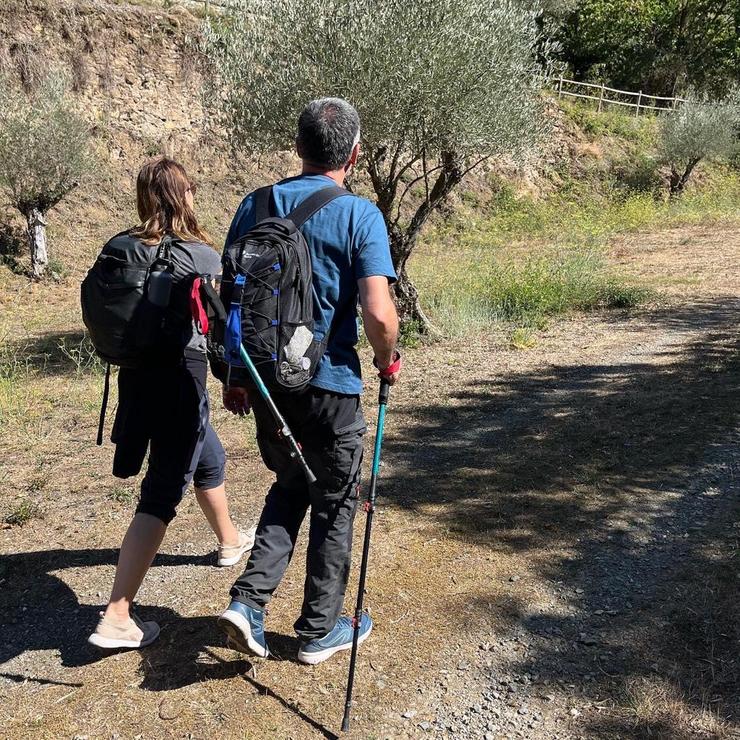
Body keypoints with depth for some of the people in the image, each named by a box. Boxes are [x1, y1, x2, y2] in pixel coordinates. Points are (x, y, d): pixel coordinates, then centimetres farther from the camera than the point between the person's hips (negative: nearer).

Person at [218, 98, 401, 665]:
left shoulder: (256, 206, 2)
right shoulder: (360, 216, -11)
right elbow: (378, 314, -20)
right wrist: (388, 360, 0)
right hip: (329, 385, -4)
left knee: (290, 487, 25)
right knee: (335, 506, 14)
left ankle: (248, 602, 15)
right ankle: (321, 630, 27)